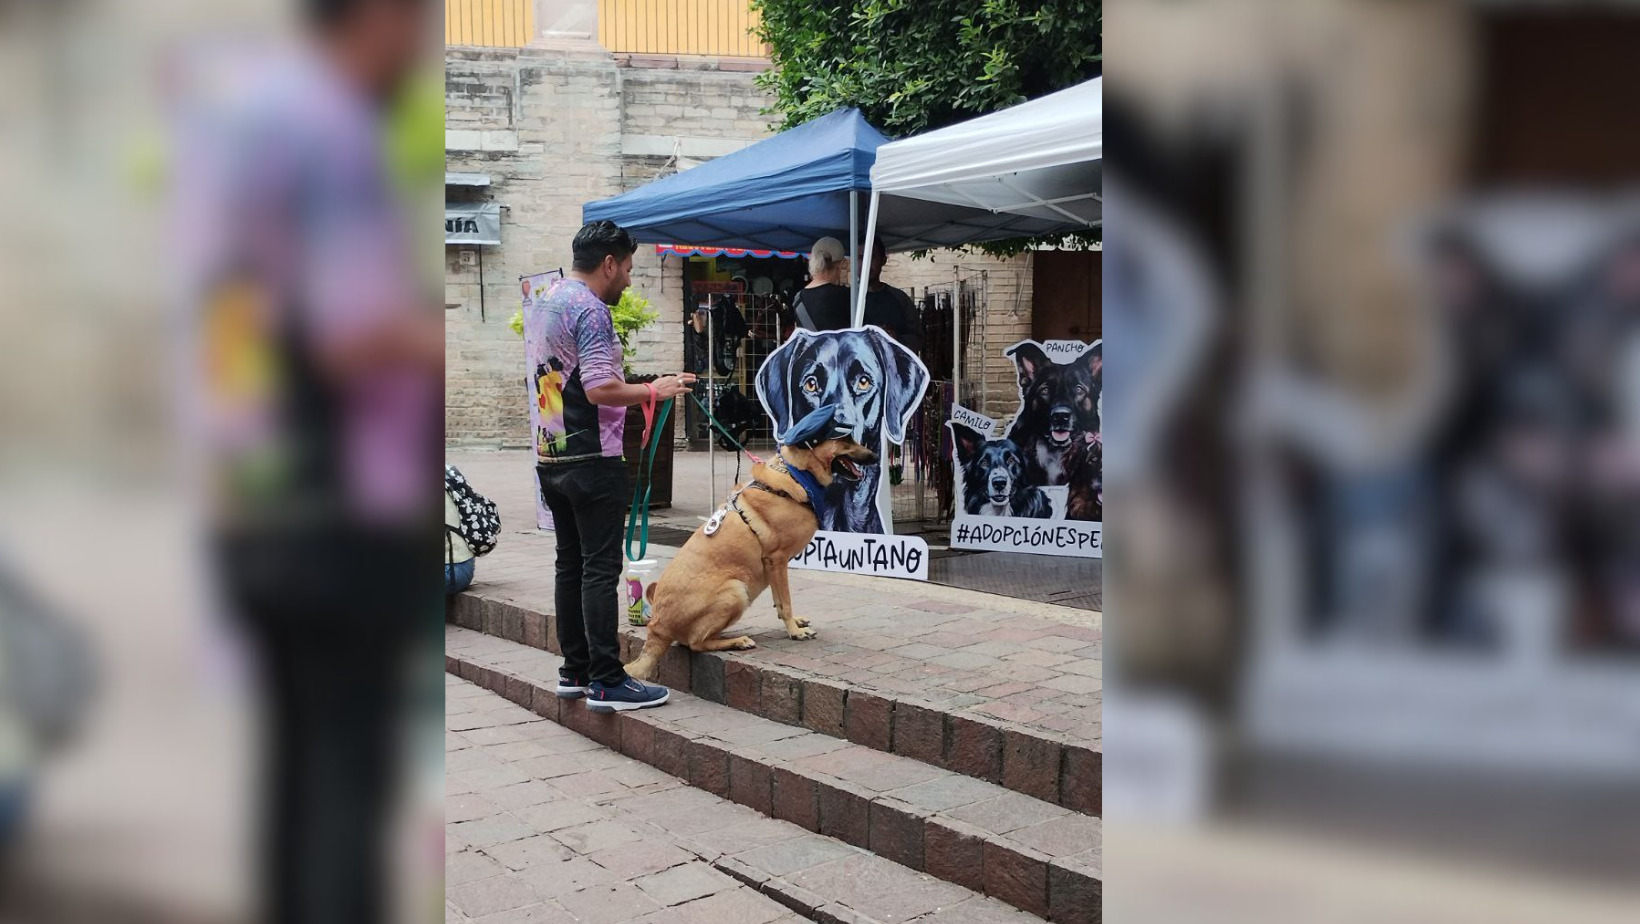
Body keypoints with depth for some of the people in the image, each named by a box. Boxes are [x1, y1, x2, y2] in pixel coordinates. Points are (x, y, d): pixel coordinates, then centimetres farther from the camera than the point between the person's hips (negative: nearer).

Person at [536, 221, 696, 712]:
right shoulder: (590, 309, -15)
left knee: (570, 563, 13)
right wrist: (653, 391, -11)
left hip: (551, 458, 10)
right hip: (591, 459, -10)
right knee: (600, 568, -7)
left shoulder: (548, 303, 16)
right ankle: (606, 681, -5)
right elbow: (600, 389, -24)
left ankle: (574, 670, 19)